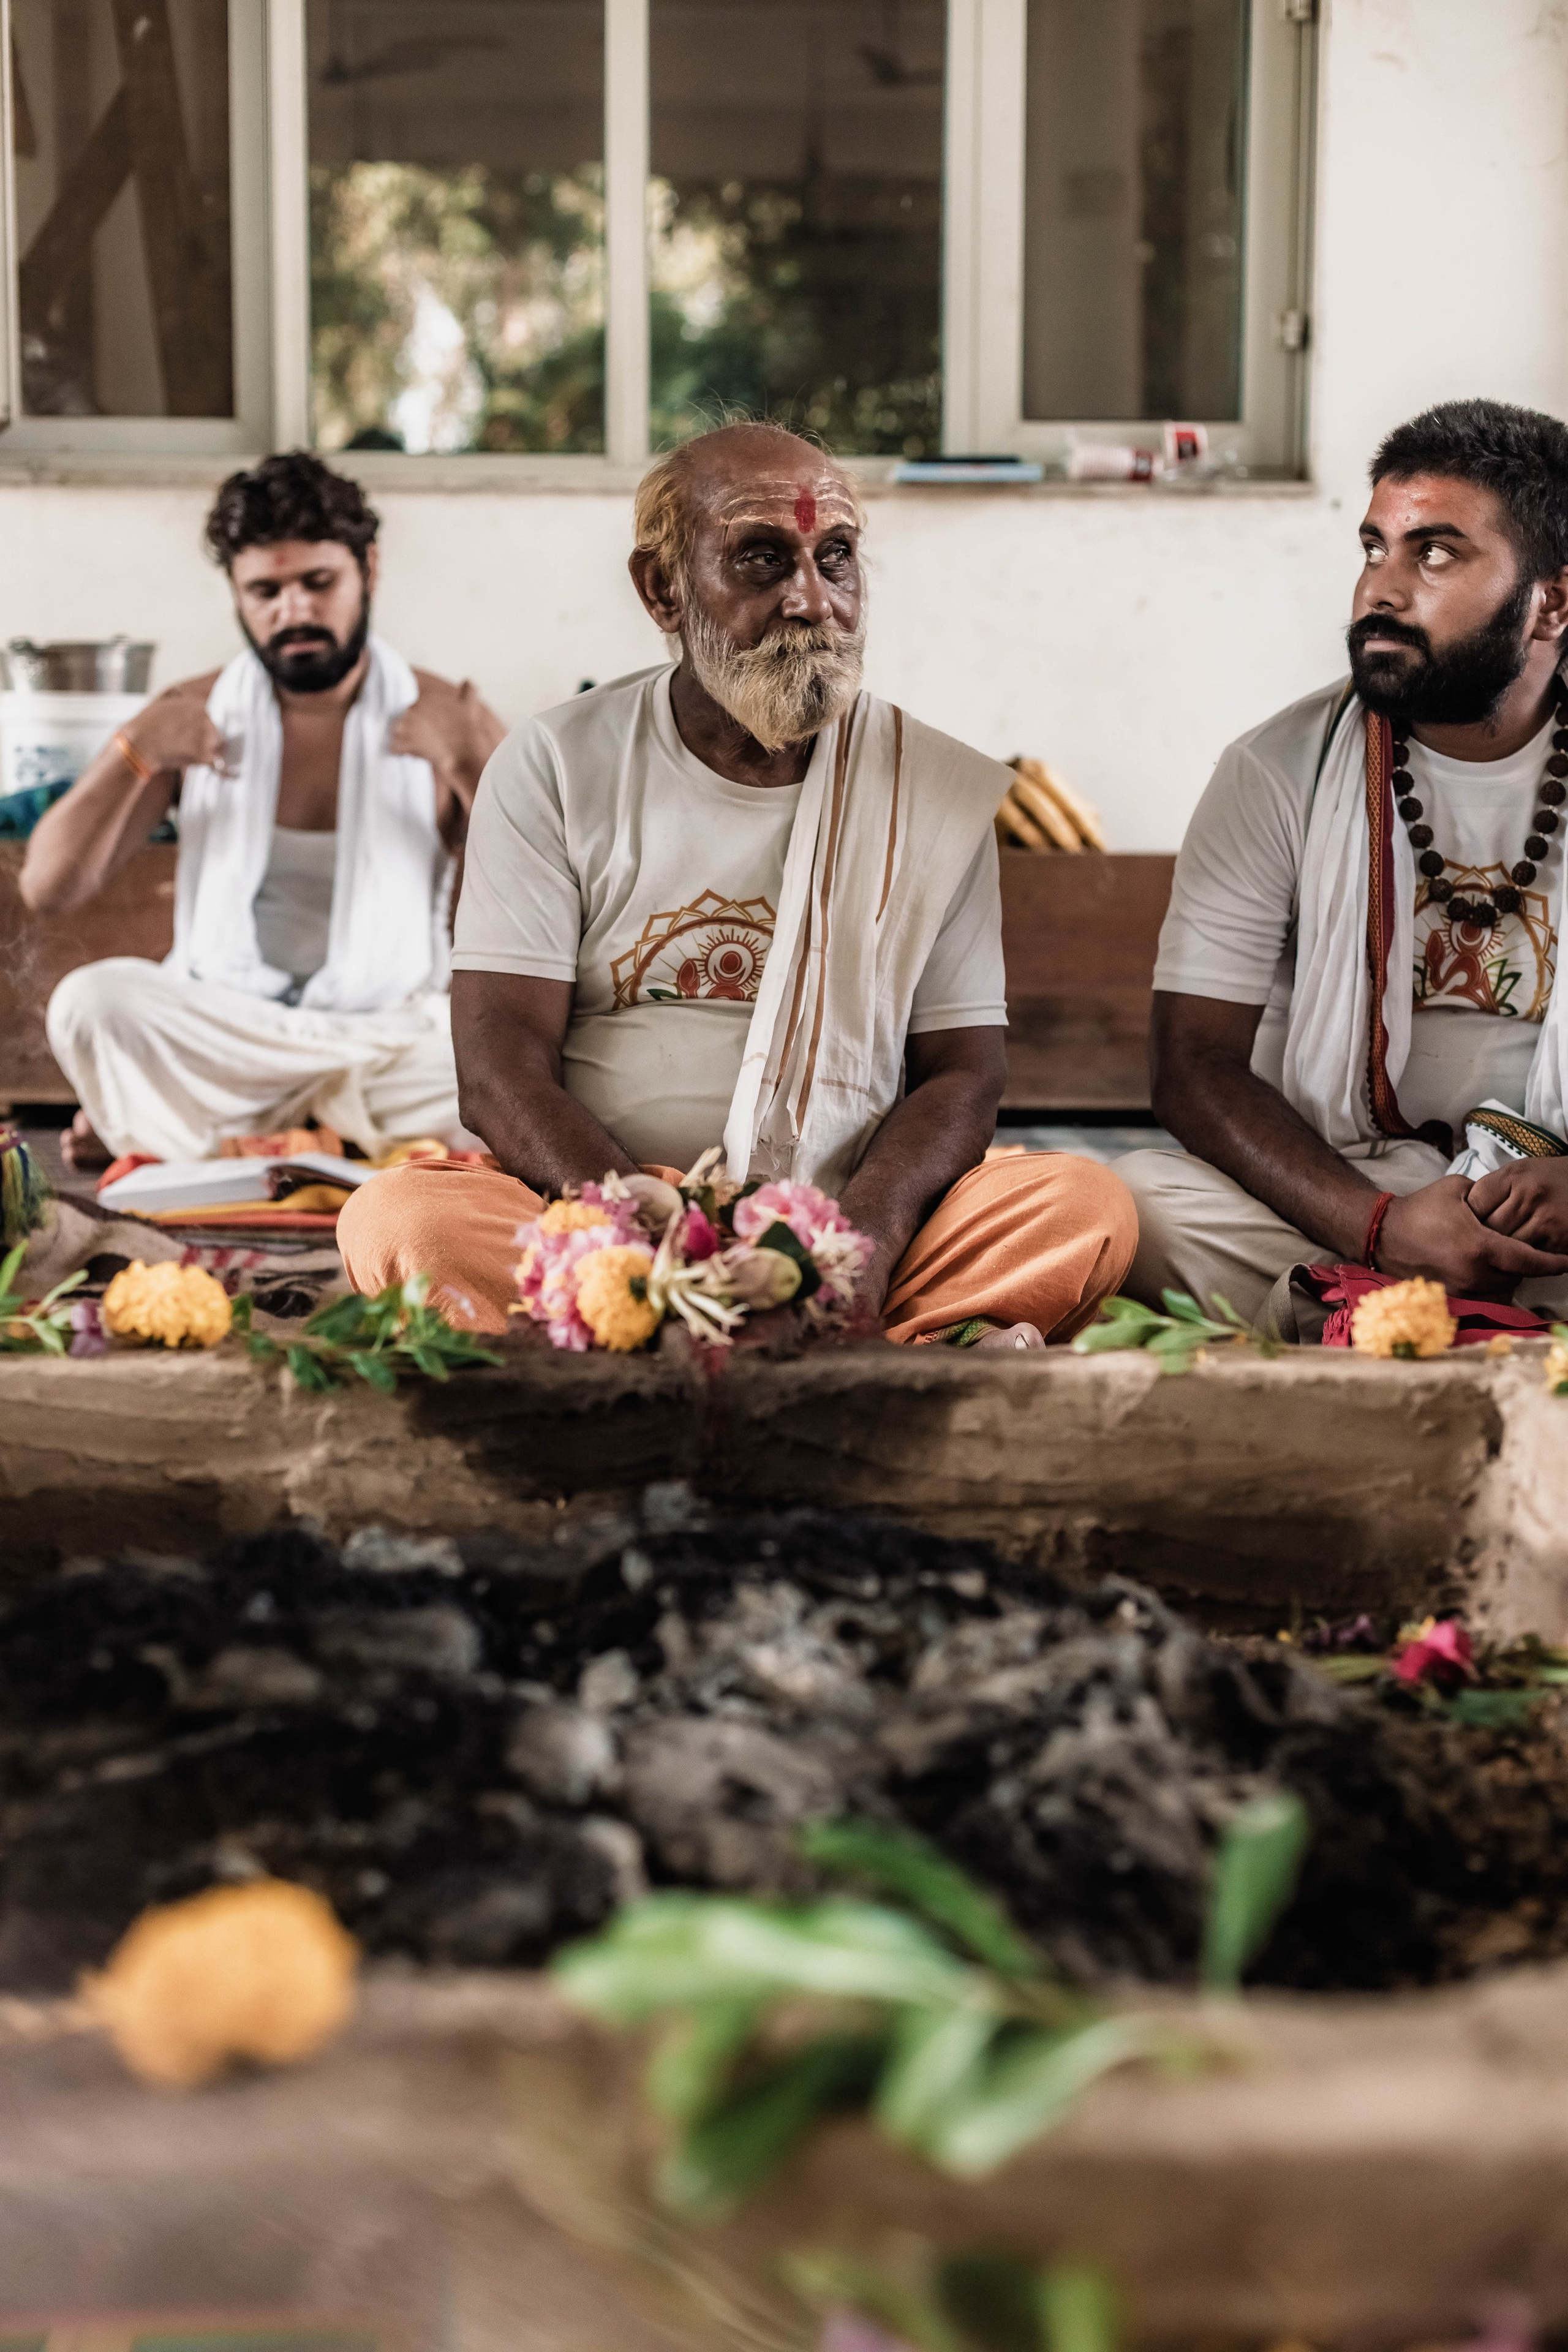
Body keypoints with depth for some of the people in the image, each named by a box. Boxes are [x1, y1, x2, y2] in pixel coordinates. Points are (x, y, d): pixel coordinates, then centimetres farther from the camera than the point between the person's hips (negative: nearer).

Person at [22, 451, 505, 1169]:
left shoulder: (446, 720, 2)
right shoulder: (195, 716, 7)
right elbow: (47, 887, 1)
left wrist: (474, 769, -19)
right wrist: (133, 754, -12)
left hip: (393, 1031, 0)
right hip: (218, 1030, 0)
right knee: (90, 1000, -30)